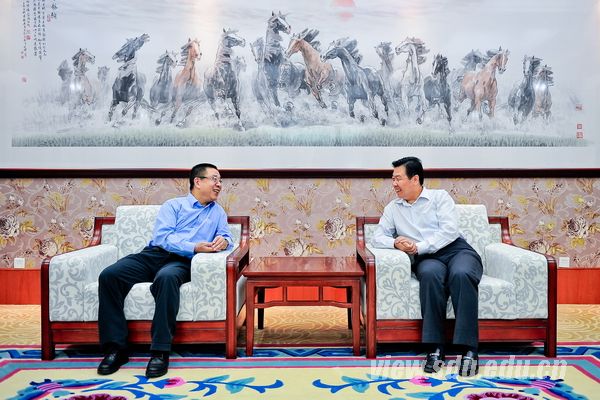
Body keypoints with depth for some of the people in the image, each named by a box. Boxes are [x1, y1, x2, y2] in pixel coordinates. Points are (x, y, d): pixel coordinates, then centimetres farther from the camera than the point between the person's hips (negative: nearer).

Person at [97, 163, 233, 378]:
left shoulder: (218, 212, 26)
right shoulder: (174, 205, 17)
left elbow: (227, 238, 18)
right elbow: (162, 236, 1)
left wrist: (224, 241, -9)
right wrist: (194, 247, -13)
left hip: (182, 263, -1)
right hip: (154, 254, 1)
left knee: (167, 278, -40)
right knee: (109, 275, -26)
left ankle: (160, 351, -36)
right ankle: (115, 347, -20)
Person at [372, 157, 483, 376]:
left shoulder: (439, 197, 10)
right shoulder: (393, 208, 21)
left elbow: (450, 230, -4)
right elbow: (378, 237, 17)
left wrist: (418, 247, -13)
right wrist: (396, 243, -7)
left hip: (456, 249, -1)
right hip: (427, 260, 1)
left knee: (461, 274, -37)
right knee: (430, 274, -37)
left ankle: (469, 349, -36)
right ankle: (435, 348, -35)